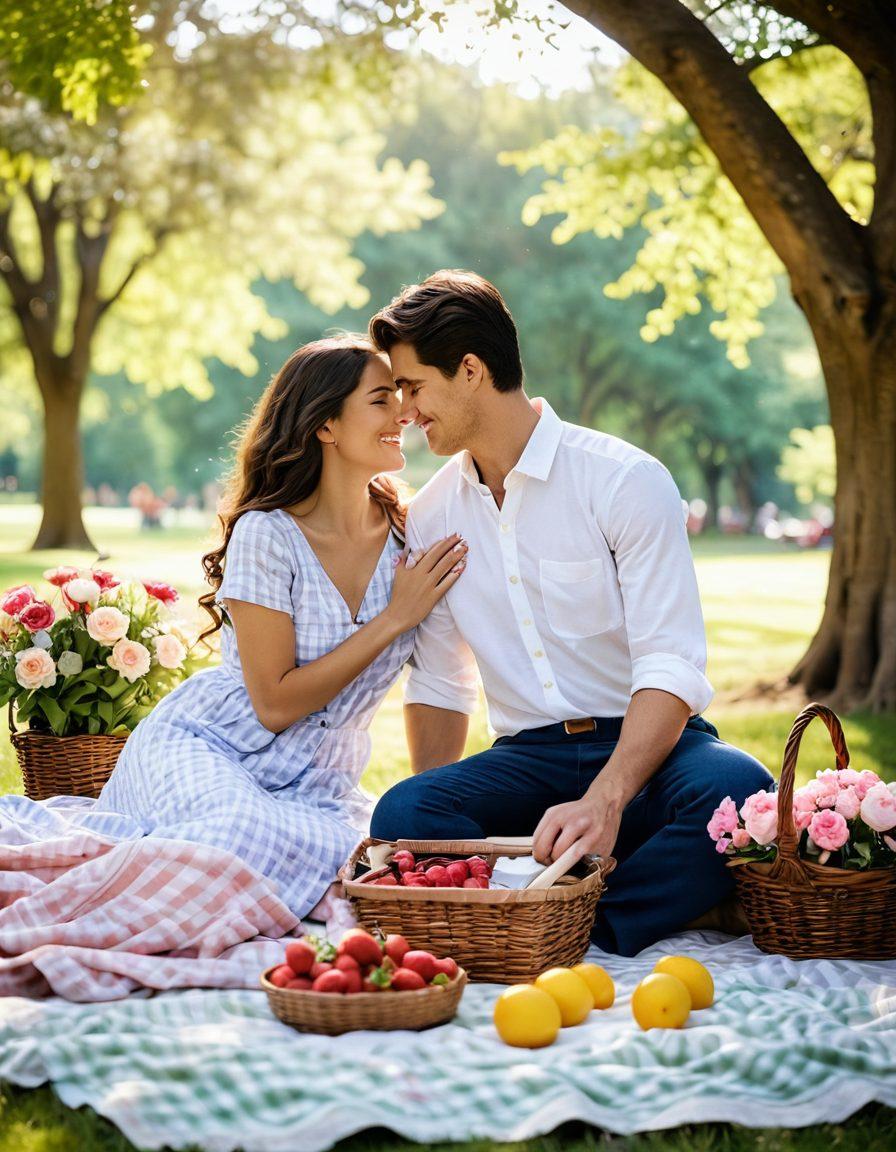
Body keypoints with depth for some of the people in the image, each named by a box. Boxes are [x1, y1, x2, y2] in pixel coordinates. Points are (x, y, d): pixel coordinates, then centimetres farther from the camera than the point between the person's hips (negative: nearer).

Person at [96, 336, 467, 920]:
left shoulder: (410, 537, 1)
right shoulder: (267, 533, -13)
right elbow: (275, 704, -16)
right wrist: (394, 619, -16)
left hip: (320, 782, 5)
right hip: (207, 750, -5)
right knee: (257, 835, -39)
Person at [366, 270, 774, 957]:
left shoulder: (626, 480, -8)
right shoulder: (429, 517, 10)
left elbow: (671, 668, -16)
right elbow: (439, 686, 16)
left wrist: (603, 802, -32)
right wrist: (429, 815, 0)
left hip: (649, 747, -3)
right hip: (529, 759, 3)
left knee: (735, 788, -37)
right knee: (401, 814, -27)